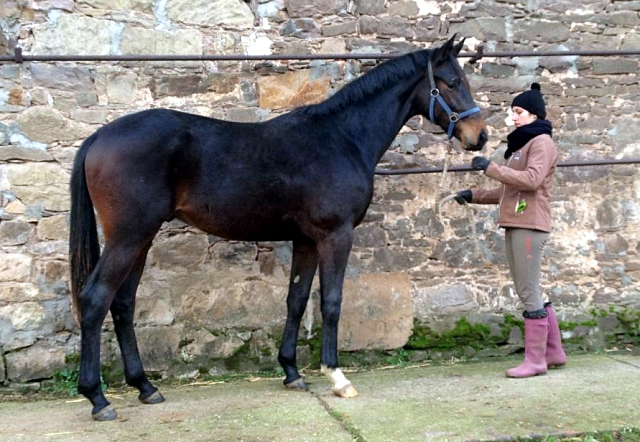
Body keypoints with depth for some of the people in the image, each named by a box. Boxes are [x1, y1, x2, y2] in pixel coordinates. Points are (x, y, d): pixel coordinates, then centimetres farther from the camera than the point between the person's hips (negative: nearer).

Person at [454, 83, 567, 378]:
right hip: (514, 225, 9)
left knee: (529, 292, -8)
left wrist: (490, 168, -18)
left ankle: (535, 360, -2)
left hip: (530, 225, -9)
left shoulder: (542, 142, -4)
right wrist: (474, 196, 17)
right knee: (529, 292, 12)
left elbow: (531, 180, -21)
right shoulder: (521, 145, 23)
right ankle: (554, 352, 21)